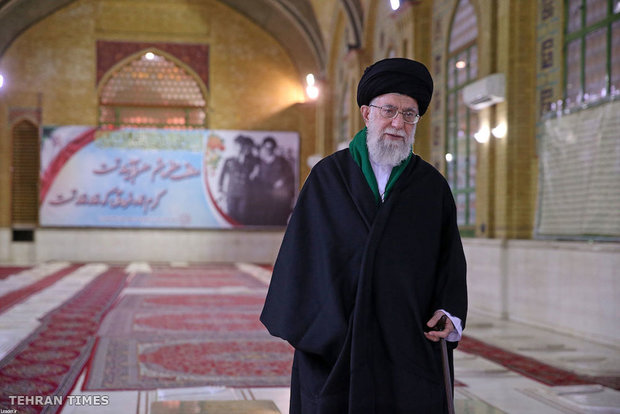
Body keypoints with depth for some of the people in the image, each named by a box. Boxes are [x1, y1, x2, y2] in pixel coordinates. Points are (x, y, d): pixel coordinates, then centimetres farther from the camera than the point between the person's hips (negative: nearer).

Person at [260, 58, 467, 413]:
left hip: (410, 350, 1)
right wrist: (304, 329, -3)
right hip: (334, 345, -1)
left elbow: (450, 262, 6)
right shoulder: (328, 177, 4)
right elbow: (301, 256, 3)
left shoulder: (433, 187, 7)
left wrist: (449, 314, -10)